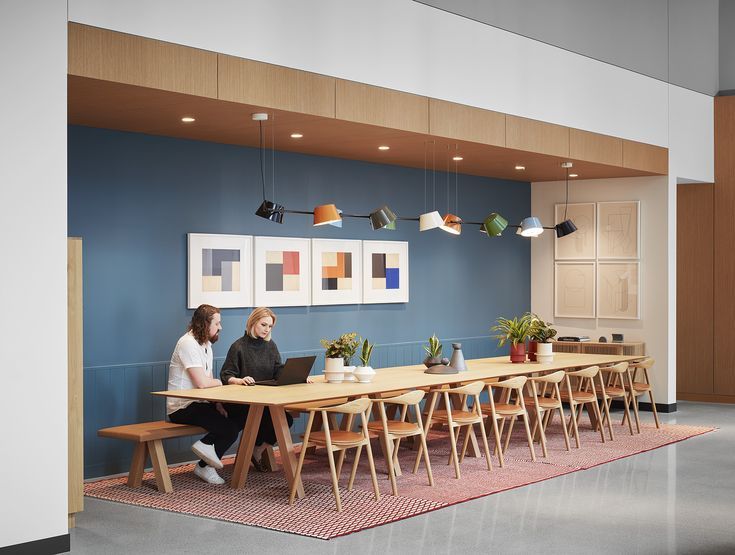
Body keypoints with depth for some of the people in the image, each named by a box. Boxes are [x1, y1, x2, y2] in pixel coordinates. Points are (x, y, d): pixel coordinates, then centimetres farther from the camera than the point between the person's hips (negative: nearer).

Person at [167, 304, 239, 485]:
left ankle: (205, 466, 2)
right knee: (229, 427, -22)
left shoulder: (206, 344, 15)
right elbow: (201, 383, -23)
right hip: (182, 408, -10)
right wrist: (219, 382, -2)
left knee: (239, 419, -4)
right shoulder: (188, 343, -17)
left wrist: (218, 403, -6)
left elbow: (208, 381, 11)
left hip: (198, 403, 10)